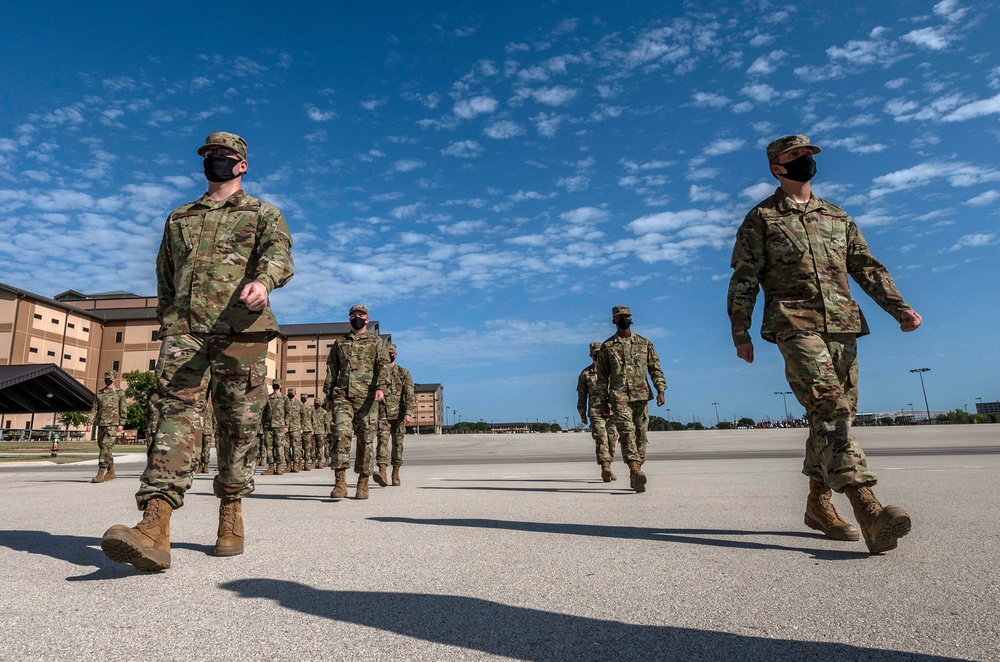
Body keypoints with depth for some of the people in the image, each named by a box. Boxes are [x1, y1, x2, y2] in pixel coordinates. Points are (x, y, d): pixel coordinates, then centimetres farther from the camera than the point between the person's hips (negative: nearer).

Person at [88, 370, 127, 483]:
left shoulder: (120, 393, 1)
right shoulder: (99, 393, 14)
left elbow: (124, 409, -3)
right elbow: (94, 410, 13)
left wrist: (121, 424, -11)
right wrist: (90, 423, 3)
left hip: (113, 424, -6)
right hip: (101, 424, 6)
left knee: (106, 447, -14)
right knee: (103, 447, 11)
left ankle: (101, 473, -15)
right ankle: (111, 472, 22)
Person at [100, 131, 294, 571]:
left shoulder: (263, 214, 14)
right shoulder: (178, 218, 27)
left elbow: (280, 252, -7)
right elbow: (164, 279, 29)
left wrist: (263, 280, -29)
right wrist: (167, 323, 19)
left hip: (240, 330, -2)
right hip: (183, 329, 3)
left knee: (238, 425, 0)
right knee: (177, 410, -15)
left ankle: (231, 517, 12)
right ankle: (154, 528, -25)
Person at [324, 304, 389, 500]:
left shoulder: (376, 341, 11)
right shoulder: (340, 342, 20)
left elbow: (383, 365, -2)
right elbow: (331, 369, 20)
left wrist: (381, 387, -18)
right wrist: (329, 395, 12)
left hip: (366, 397, -1)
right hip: (342, 395, 2)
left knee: (365, 440, 1)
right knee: (342, 434, -14)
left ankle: (363, 483, 10)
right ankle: (340, 482, -14)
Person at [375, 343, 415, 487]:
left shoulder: (404, 373, 4)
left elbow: (410, 395, -4)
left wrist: (409, 413, -17)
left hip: (398, 415, 0)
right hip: (382, 414, 0)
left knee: (398, 444, 5)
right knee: (382, 440, -16)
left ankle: (396, 475, 16)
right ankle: (382, 473, -26)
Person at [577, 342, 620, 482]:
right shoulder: (585, 374, 6)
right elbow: (581, 396, 10)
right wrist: (582, 414, 8)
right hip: (596, 412, -2)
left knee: (611, 440, 6)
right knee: (601, 439, -15)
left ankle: (607, 469, 20)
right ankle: (605, 468, -25)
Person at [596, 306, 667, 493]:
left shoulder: (644, 343, 11)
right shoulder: (607, 347, 7)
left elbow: (655, 369, 9)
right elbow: (602, 376, 8)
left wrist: (661, 390, -5)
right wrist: (603, 401, 3)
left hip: (641, 396, 3)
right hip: (619, 397, -2)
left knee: (640, 435, 3)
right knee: (627, 432, -18)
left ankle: (634, 476, 13)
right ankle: (636, 471, -28)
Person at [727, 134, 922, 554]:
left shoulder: (837, 217, 22)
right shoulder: (761, 219, 6)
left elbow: (867, 267, 18)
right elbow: (743, 280, 1)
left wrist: (899, 307, 3)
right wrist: (740, 333, -6)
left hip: (843, 326, 6)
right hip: (794, 325, -6)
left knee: (836, 415, 5)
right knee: (828, 407, -20)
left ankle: (818, 504, 17)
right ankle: (868, 511, -28)